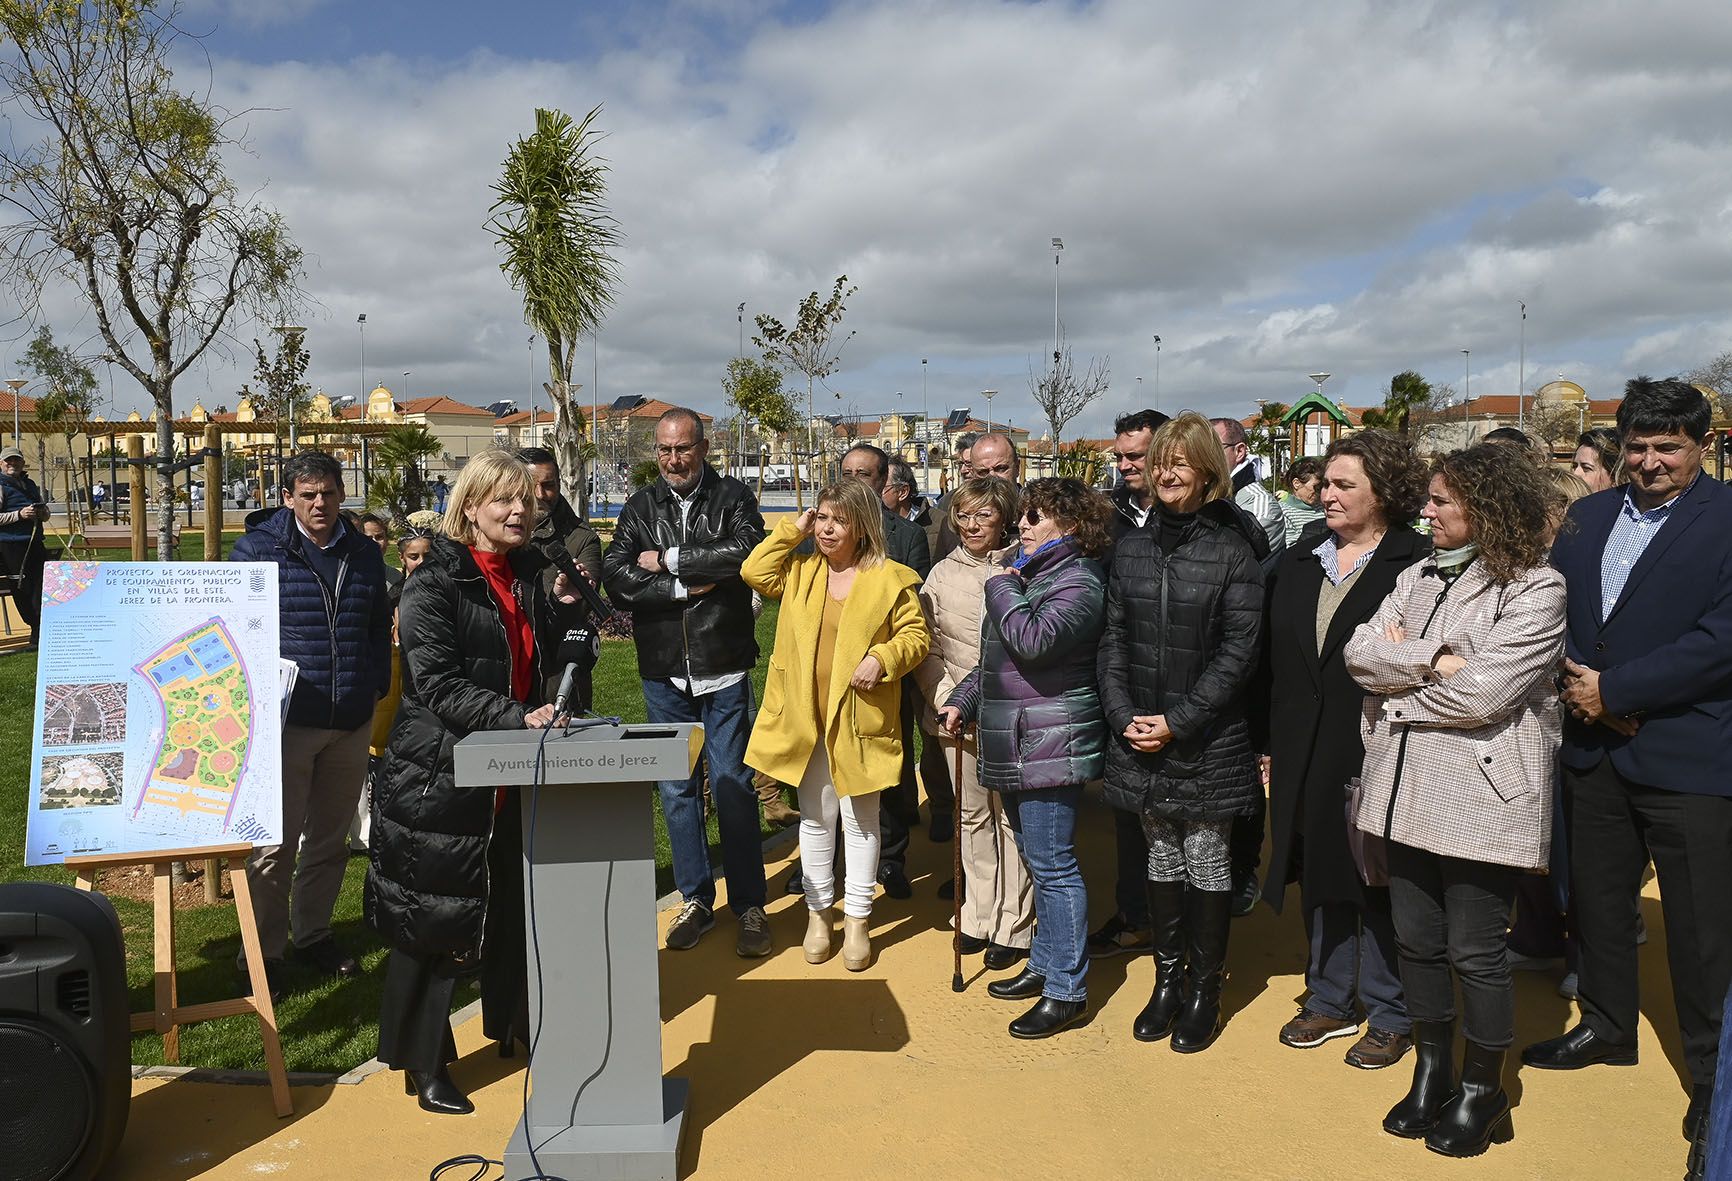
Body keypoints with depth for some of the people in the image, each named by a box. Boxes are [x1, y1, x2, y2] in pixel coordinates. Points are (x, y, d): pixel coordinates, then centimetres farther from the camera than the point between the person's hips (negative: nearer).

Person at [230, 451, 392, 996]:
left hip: (352, 723, 5)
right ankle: (265, 951, 14)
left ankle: (313, 932, 32)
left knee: (330, 838, 16)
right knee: (276, 843, 0)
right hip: (286, 719, -4)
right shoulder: (257, 550, -4)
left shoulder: (364, 553, 10)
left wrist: (376, 686, 10)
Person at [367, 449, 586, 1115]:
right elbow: (439, 685, -20)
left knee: (515, 904, 17)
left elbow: (547, 662, 17)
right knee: (435, 921, 4)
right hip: (440, 778, -7)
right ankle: (425, 1065, 19)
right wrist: (516, 717, -29)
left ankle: (514, 1024, 37)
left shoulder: (528, 576, 8)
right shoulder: (435, 584, -13)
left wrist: (563, 611, -1)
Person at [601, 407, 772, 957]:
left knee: (733, 787, 1)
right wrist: (684, 587, -15)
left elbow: (747, 552, -22)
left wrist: (668, 559, -14)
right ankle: (696, 900, 24)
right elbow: (615, 577, -7)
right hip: (663, 671, 3)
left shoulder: (732, 497, -2)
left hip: (724, 669, -3)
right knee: (676, 789, 10)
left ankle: (749, 906, 13)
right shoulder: (641, 507, 6)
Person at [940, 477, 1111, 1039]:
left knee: (1051, 863, -5)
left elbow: (1033, 639, -30)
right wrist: (963, 700, 16)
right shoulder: (1032, 575, 17)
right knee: (1038, 859, 18)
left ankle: (1066, 991, 3)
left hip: (1050, 745, -10)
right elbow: (995, 659, 25)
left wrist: (1003, 589, -14)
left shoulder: (1078, 583, -13)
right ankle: (1045, 964, 30)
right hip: (1015, 745, 10)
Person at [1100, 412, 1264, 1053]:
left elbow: (1238, 651, -11)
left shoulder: (1231, 549, -7)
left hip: (1208, 739, -4)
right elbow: (1114, 640, 6)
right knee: (1161, 856, 14)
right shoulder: (1131, 548, 7)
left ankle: (1205, 988, 21)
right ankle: (1168, 977, 27)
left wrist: (1178, 721, -15)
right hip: (1140, 737, 4)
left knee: (1206, 858, 6)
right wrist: (1124, 715, -6)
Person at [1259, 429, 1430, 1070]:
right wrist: (1267, 742, 9)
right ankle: (1330, 1000, 33)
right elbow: (1270, 657, 11)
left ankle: (1390, 1016, 24)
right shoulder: (1296, 563, 9)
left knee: (1379, 885, 7)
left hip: (1380, 754, -5)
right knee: (1320, 879, 16)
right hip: (1305, 754, 6)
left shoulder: (1419, 563, -8)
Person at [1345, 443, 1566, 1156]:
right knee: (1417, 940, 14)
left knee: (1475, 951, 5)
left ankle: (1483, 1090, 26)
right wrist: (1431, 660, -15)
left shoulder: (1535, 590, -9)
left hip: (1481, 796, -6)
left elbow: (1481, 694, -19)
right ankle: (1431, 1071, 33)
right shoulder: (1419, 577, 12)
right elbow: (1360, 651, 0)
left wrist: (1395, 670, -6)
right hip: (1408, 790, 6)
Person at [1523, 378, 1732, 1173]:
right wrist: (1582, 687, -8)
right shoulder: (1588, 517, 10)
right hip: (1594, 749, 6)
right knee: (1596, 898, 18)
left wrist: (1614, 689, -15)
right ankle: (1607, 1026, 38)